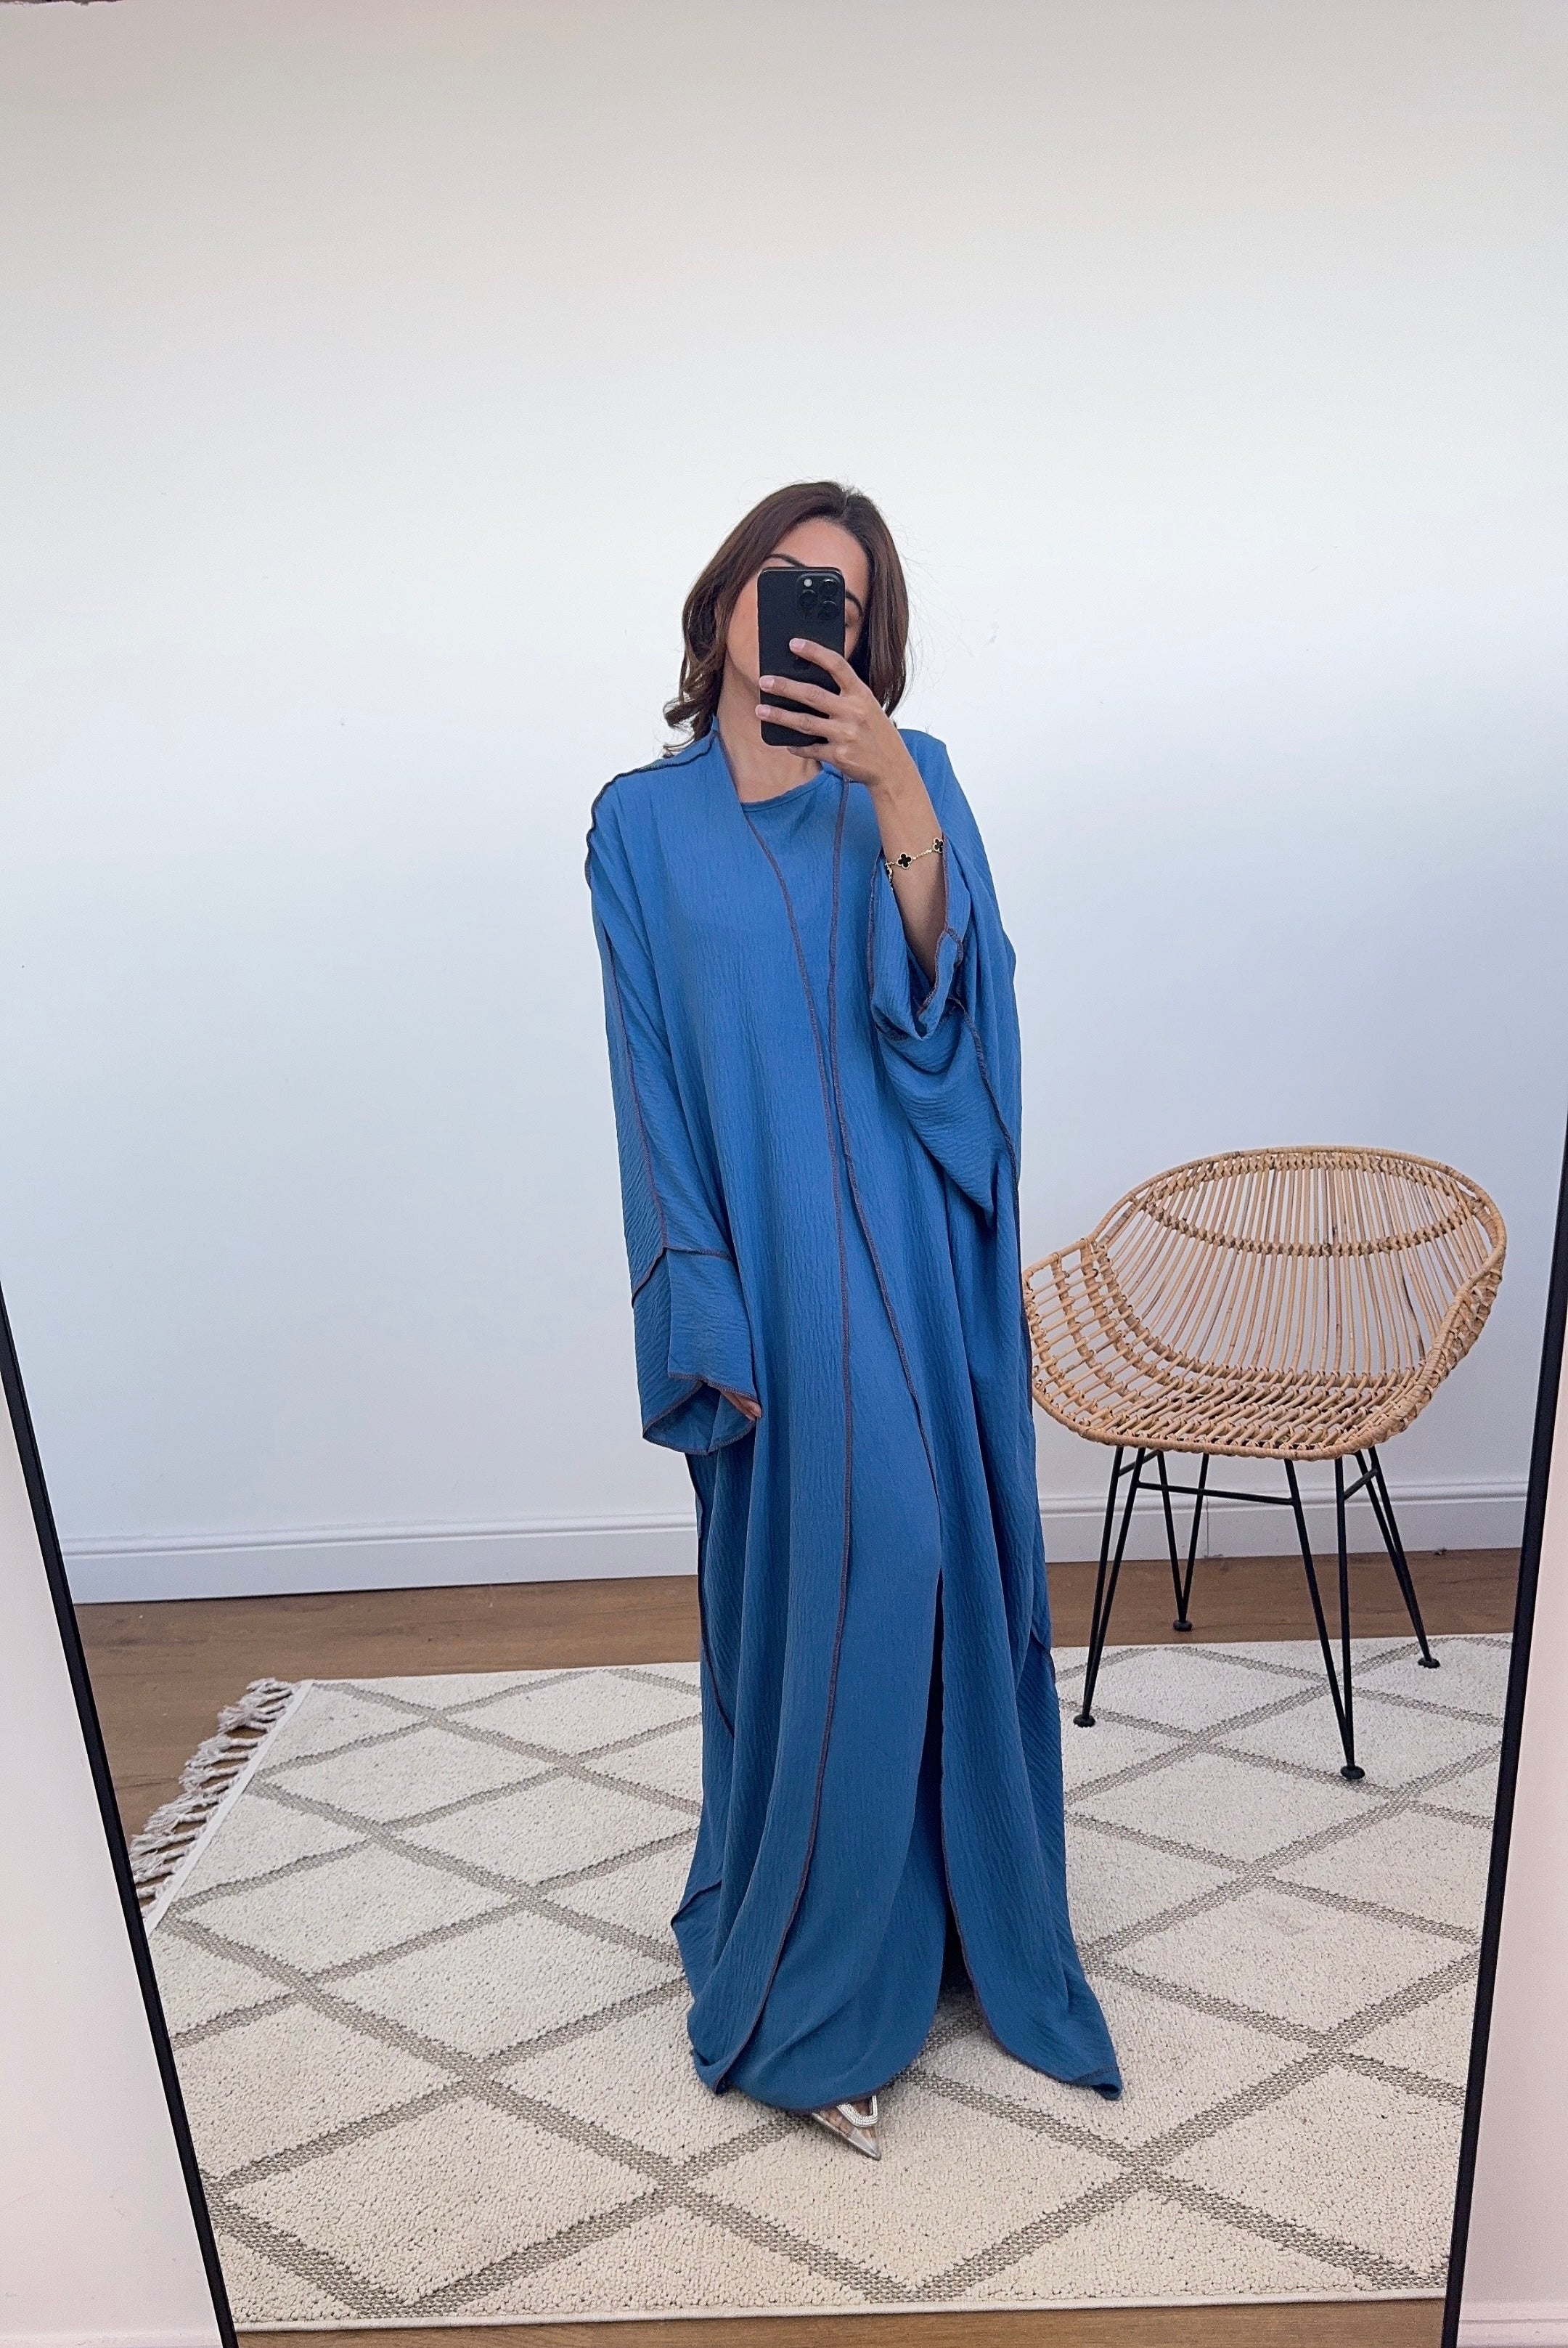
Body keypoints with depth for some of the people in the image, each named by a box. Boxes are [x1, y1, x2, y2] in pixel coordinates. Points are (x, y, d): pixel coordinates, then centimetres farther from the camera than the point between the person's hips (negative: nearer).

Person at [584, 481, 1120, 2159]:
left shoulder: (911, 780, 8)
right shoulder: (643, 823, 5)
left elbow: (948, 996, -6)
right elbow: (655, 1084, 0)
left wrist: (899, 803, -19)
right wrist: (703, 1314, -7)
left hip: (908, 1262, 2)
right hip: (767, 1262, -1)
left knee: (927, 1567, 5)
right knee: (805, 1589, 0)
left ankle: (954, 1915, 27)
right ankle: (807, 1996, 17)